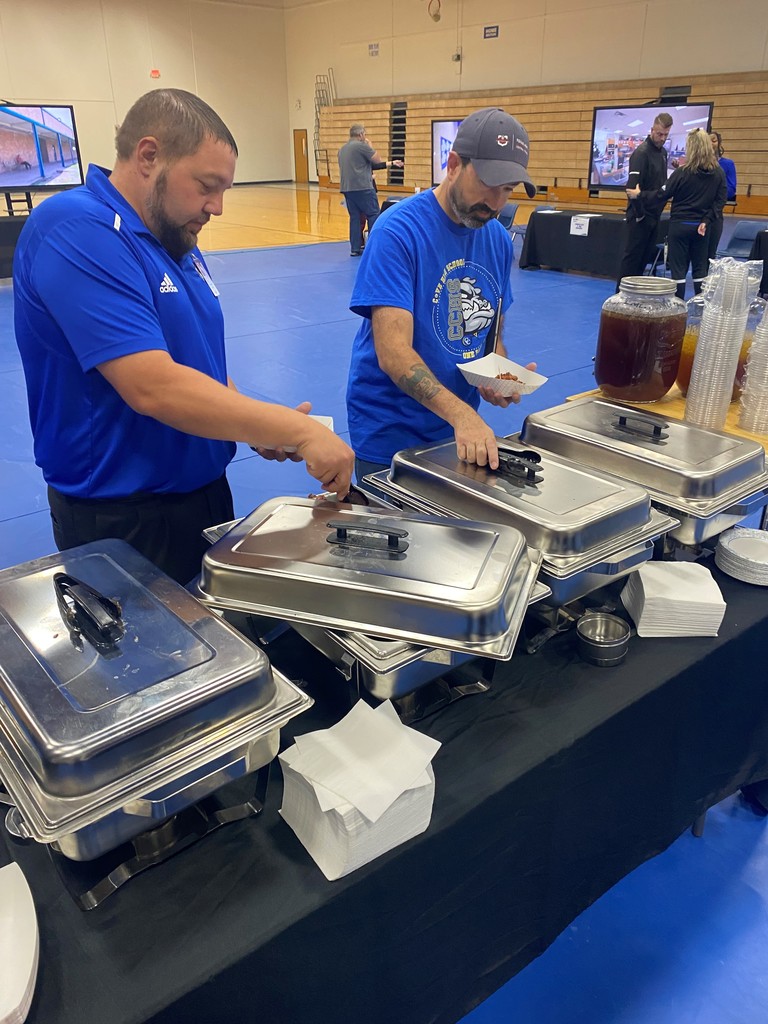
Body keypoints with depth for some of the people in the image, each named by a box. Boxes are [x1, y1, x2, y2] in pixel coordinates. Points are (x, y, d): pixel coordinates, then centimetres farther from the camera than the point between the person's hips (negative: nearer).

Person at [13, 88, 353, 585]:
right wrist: (300, 431, -25)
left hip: (207, 492, 9)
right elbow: (154, 387, -29)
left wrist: (256, 425, -4)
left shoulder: (177, 241, 9)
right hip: (121, 522, -8)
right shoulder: (74, 229, -20)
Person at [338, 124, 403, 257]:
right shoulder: (362, 146, -8)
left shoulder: (342, 149, 18)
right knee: (373, 215, 0)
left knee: (355, 217, 9)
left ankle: (355, 248, 5)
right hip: (362, 188, -8)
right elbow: (378, 161, -1)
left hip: (346, 188, 8)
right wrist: (370, 146, 11)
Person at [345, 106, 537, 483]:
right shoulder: (398, 230, -18)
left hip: (462, 426, 6)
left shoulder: (499, 240, 2)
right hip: (390, 435, -6)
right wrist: (460, 413, -39)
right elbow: (393, 353, -27)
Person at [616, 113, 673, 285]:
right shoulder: (641, 152, -13)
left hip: (653, 213, 8)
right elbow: (633, 187, -20)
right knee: (632, 256, -5)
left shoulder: (663, 152, 14)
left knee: (646, 256, 10)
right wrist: (639, 213, -18)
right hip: (640, 214, -8)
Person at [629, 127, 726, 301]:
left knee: (678, 268, 3)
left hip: (680, 225, -4)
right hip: (701, 226, 4)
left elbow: (662, 195, -8)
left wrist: (639, 195, 3)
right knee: (700, 268, 12)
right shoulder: (718, 173, -1)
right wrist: (706, 221, 0)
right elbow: (720, 201, -2)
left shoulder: (682, 172, -13)